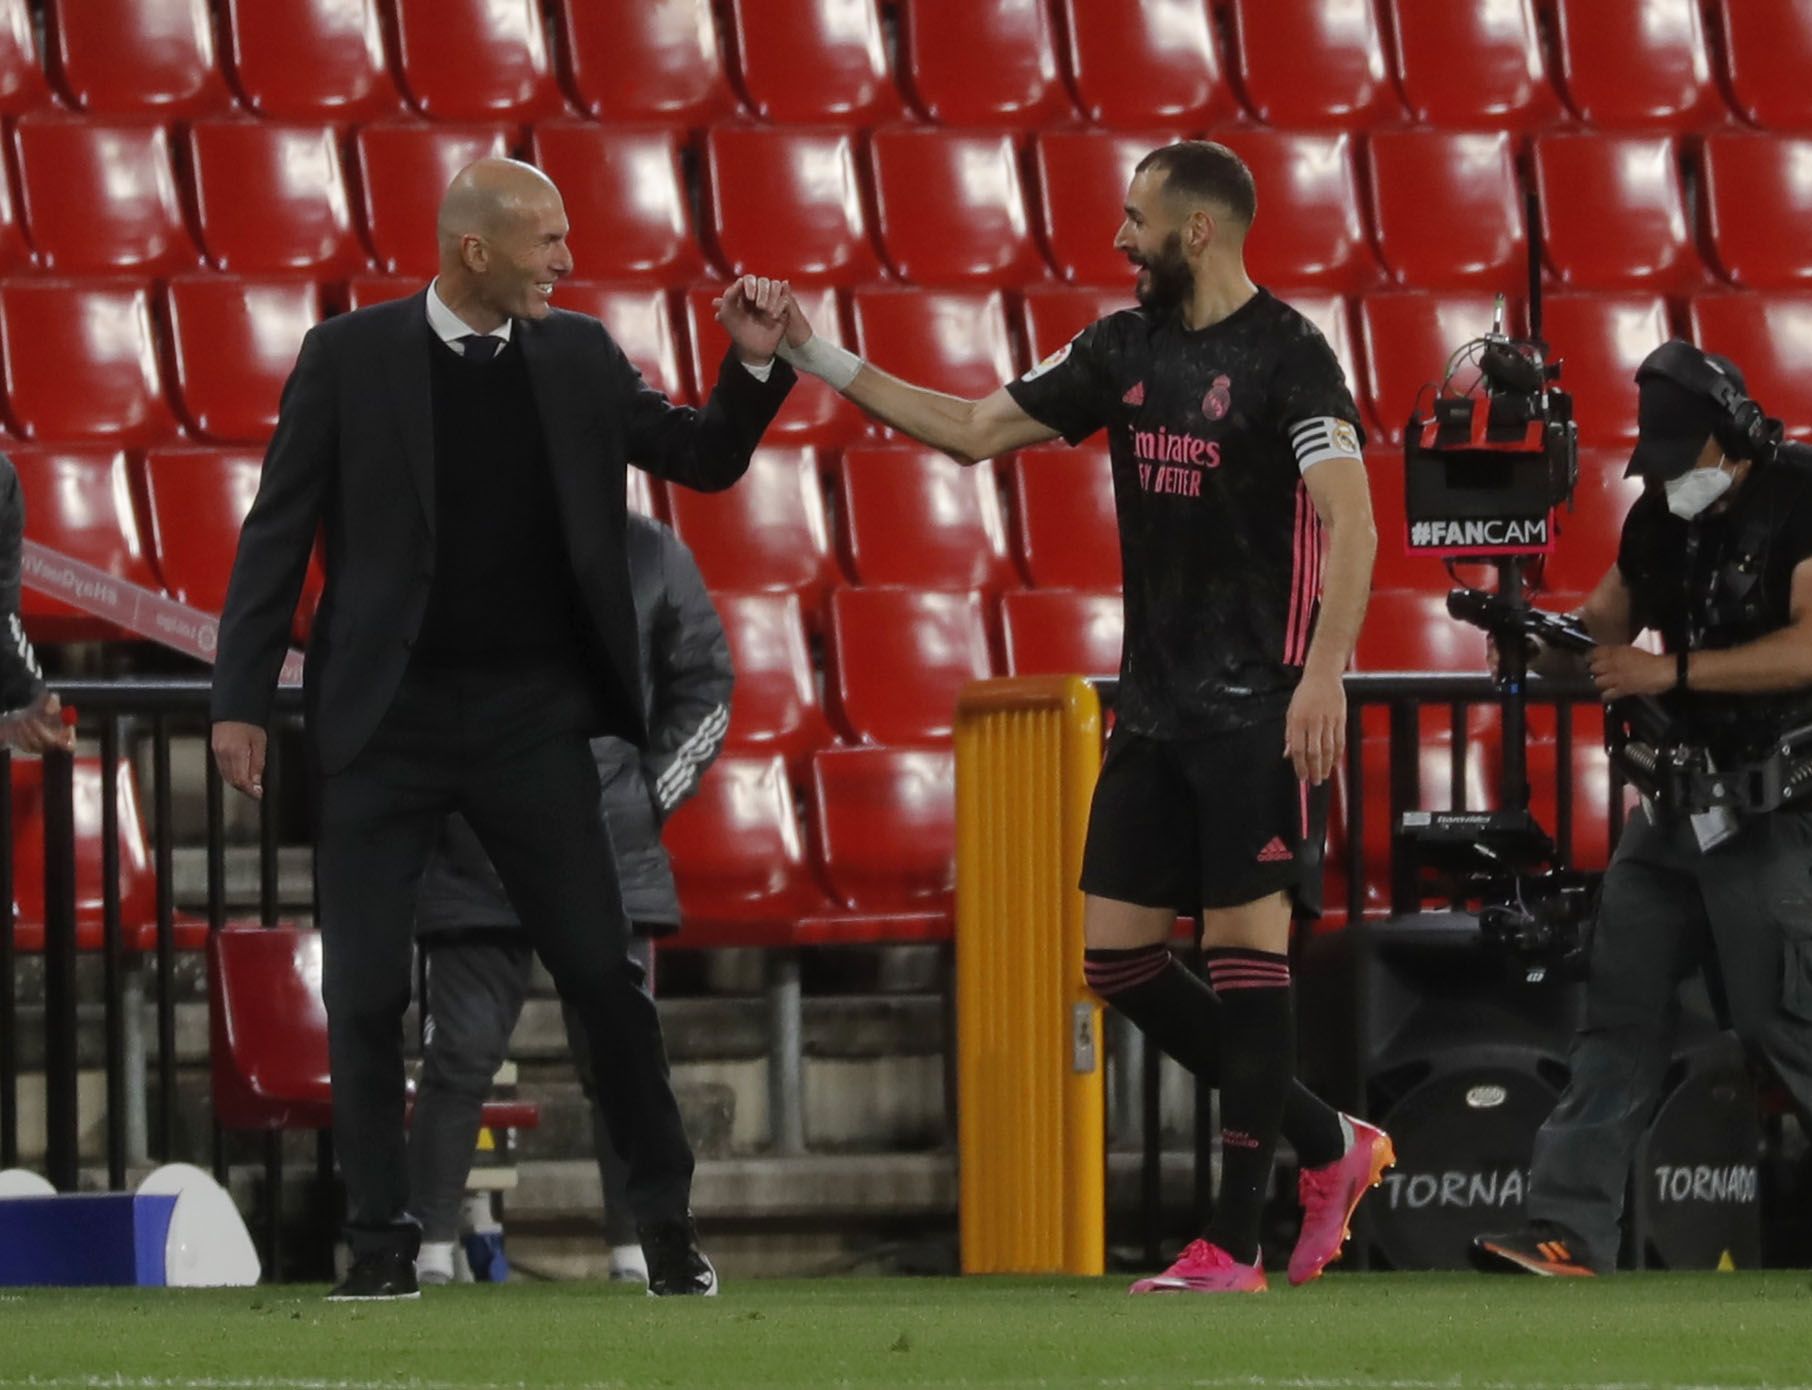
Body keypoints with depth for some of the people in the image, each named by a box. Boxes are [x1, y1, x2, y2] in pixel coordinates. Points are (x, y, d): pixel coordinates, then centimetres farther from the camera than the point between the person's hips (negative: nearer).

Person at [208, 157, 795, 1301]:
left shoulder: (578, 356, 4)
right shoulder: (350, 357, -4)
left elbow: (703, 460, 11)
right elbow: (278, 532, -2)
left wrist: (754, 361, -8)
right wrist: (243, 700, -5)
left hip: (532, 715, 2)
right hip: (387, 719, -2)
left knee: (604, 973, 1)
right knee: (366, 991, 0)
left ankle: (669, 1226, 12)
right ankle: (383, 1239, 10)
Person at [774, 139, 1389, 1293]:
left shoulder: (1287, 354, -11)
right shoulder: (1125, 350, 11)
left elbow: (1350, 522, -19)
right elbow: (973, 431, 17)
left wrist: (1325, 670, -31)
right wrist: (818, 359, 13)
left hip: (1259, 709, -8)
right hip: (1155, 707, 8)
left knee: (1246, 941, -9)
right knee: (1117, 953, 5)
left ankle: (1236, 1241, -7)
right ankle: (1328, 1146, 17)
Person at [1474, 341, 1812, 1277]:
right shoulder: (1658, 519, 12)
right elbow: (1602, 635, 17)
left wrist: (1669, 672, -23)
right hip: (1678, 802, 8)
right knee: (1619, 1013, 2)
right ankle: (1570, 1235, 1)